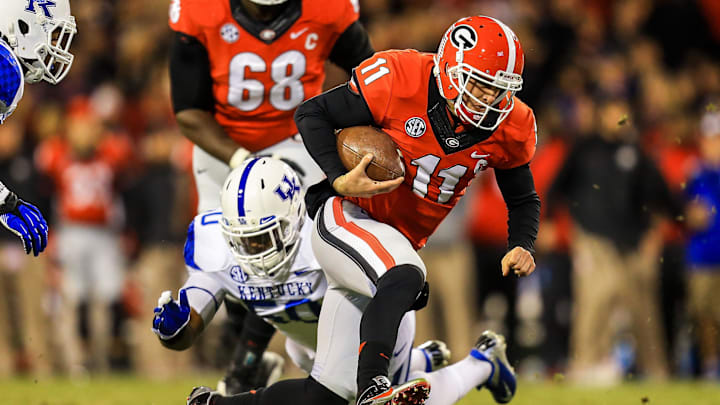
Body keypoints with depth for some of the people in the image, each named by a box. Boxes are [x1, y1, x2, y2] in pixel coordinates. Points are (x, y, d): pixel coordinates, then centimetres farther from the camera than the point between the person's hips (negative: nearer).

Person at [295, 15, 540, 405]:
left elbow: (523, 200, 13)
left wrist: (521, 247, -8)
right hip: (345, 221, -6)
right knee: (404, 278, -36)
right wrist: (340, 181, -23)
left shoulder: (509, 128, -5)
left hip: (398, 243, 6)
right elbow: (311, 114, -10)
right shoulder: (401, 81, -20)